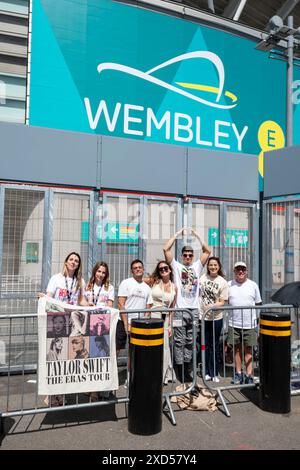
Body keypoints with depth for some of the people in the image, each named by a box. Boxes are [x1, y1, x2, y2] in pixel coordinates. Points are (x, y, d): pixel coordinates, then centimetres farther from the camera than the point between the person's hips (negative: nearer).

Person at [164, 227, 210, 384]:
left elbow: (207, 251, 7)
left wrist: (196, 235, 4)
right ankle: (179, 371, 9)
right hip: (180, 309, -3)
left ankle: (187, 371, 22)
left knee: (190, 341, 12)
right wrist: (178, 233, -1)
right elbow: (166, 249, -6)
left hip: (194, 309, 3)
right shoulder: (176, 266, 5)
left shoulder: (197, 266, 13)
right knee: (179, 341, 0)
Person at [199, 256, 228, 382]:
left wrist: (213, 306, -25)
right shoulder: (202, 277, 2)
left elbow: (222, 302, -7)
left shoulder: (223, 282, -5)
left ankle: (214, 373, 21)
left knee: (214, 346, 8)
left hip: (216, 318, -2)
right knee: (205, 345, 12)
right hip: (203, 317, 2)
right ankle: (207, 372, 25)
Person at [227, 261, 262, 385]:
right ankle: (238, 373, 22)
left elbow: (258, 303, 9)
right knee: (236, 348, 9)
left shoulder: (253, 285, 2)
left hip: (249, 323, -1)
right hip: (234, 323, 1)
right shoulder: (229, 285, 3)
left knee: (248, 349, 5)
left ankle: (249, 375, 14)